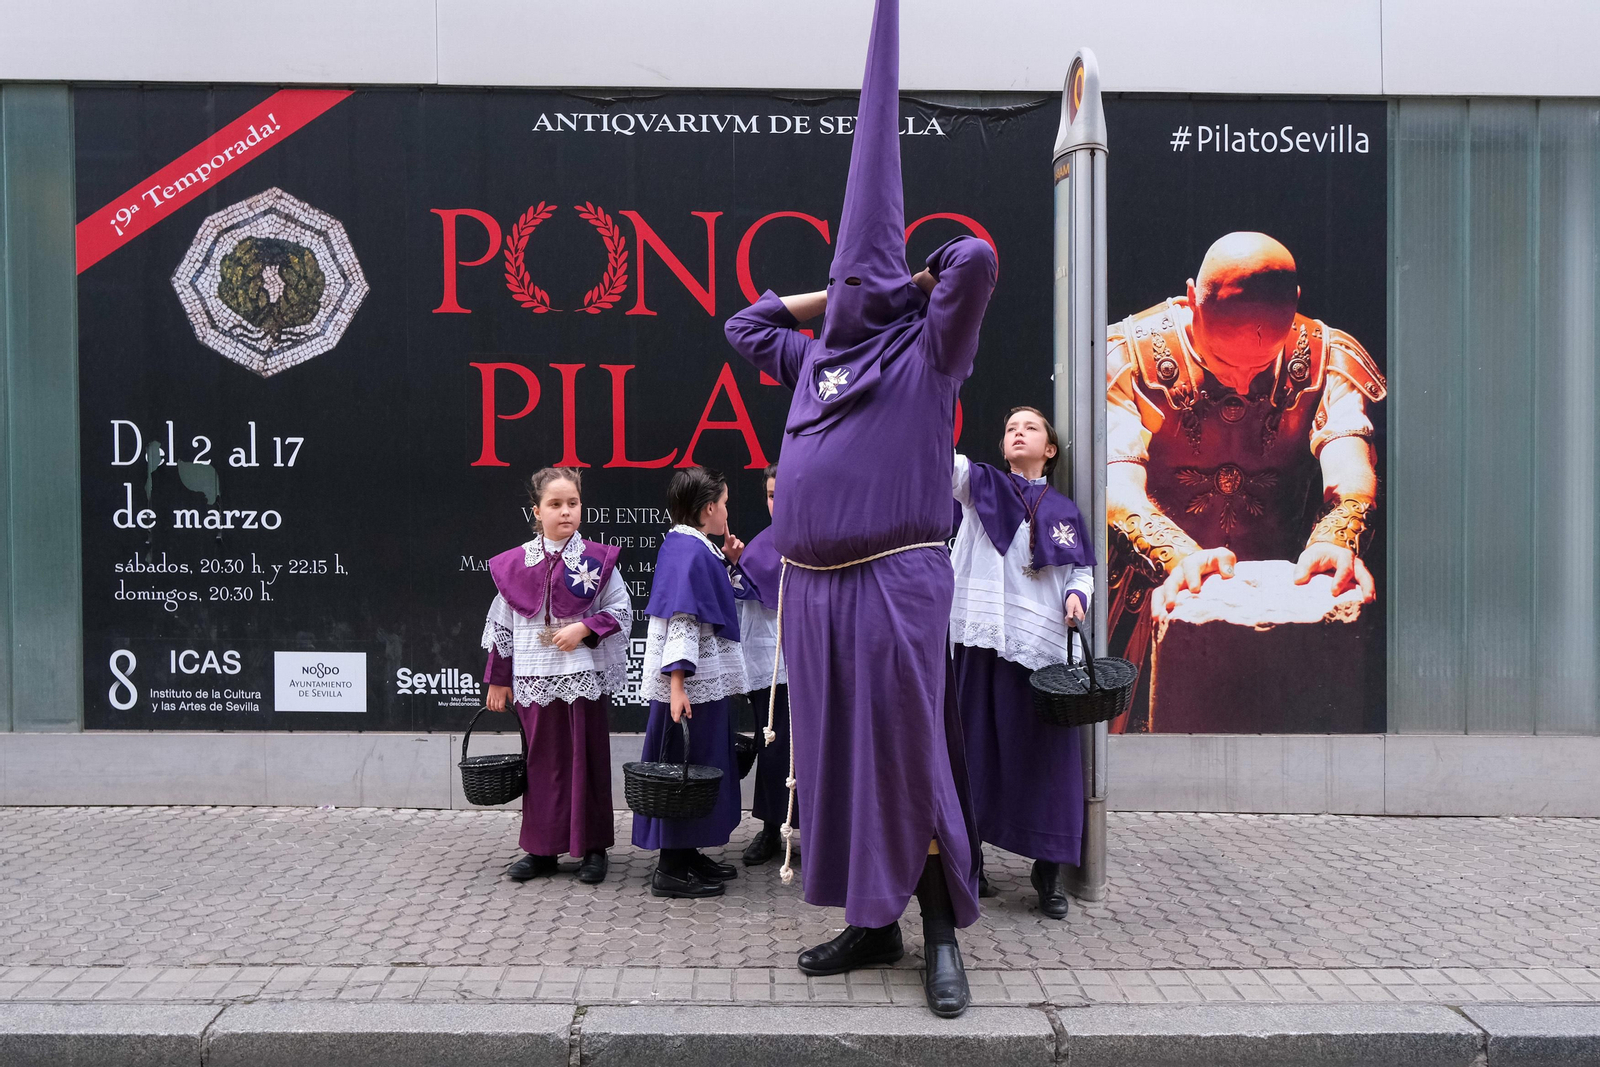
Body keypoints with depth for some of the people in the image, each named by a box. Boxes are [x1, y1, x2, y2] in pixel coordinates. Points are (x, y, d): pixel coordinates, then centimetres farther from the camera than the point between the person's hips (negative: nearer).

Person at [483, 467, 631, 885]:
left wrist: (584, 628, -15)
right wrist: (499, 679, 10)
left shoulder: (598, 560, -2)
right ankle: (543, 849, 20)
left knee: (588, 761, 5)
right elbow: (502, 625, 9)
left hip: (586, 676, -1)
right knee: (543, 762, 9)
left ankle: (593, 848, 16)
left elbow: (621, 612, 1)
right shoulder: (515, 564, 3)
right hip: (535, 678, 2)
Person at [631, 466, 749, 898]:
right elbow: (680, 621, -24)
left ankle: (687, 854, 28)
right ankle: (671, 869, 7)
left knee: (700, 765, 17)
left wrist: (727, 562, 17)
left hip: (704, 680, 10)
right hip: (691, 683, -10)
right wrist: (676, 683, -29)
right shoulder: (690, 550, -17)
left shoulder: (692, 547, 13)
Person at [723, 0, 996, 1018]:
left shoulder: (928, 354, 2)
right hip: (813, 587, 6)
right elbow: (745, 323, 33)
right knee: (835, 752, 9)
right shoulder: (817, 359, 19)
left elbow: (977, 261, -11)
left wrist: (916, 280, 9)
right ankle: (872, 922, 21)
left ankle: (943, 933, 7)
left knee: (910, 752, -4)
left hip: (895, 581, -6)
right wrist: (837, 291, 26)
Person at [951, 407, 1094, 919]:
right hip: (984, 637, -1)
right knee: (976, 747, 3)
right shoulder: (982, 485, 8)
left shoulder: (1064, 510, 14)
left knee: (1047, 754, 2)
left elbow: (1084, 569, 17)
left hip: (1044, 644, 1)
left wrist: (1077, 595, -6)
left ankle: (1048, 869, 14)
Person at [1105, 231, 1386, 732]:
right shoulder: (1130, 356, -11)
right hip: (1157, 594, -2)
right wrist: (1181, 556, -45)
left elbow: (1350, 465, -19)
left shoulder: (1326, 357, -3)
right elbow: (1117, 487, -24)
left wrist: (1334, 541, -43)